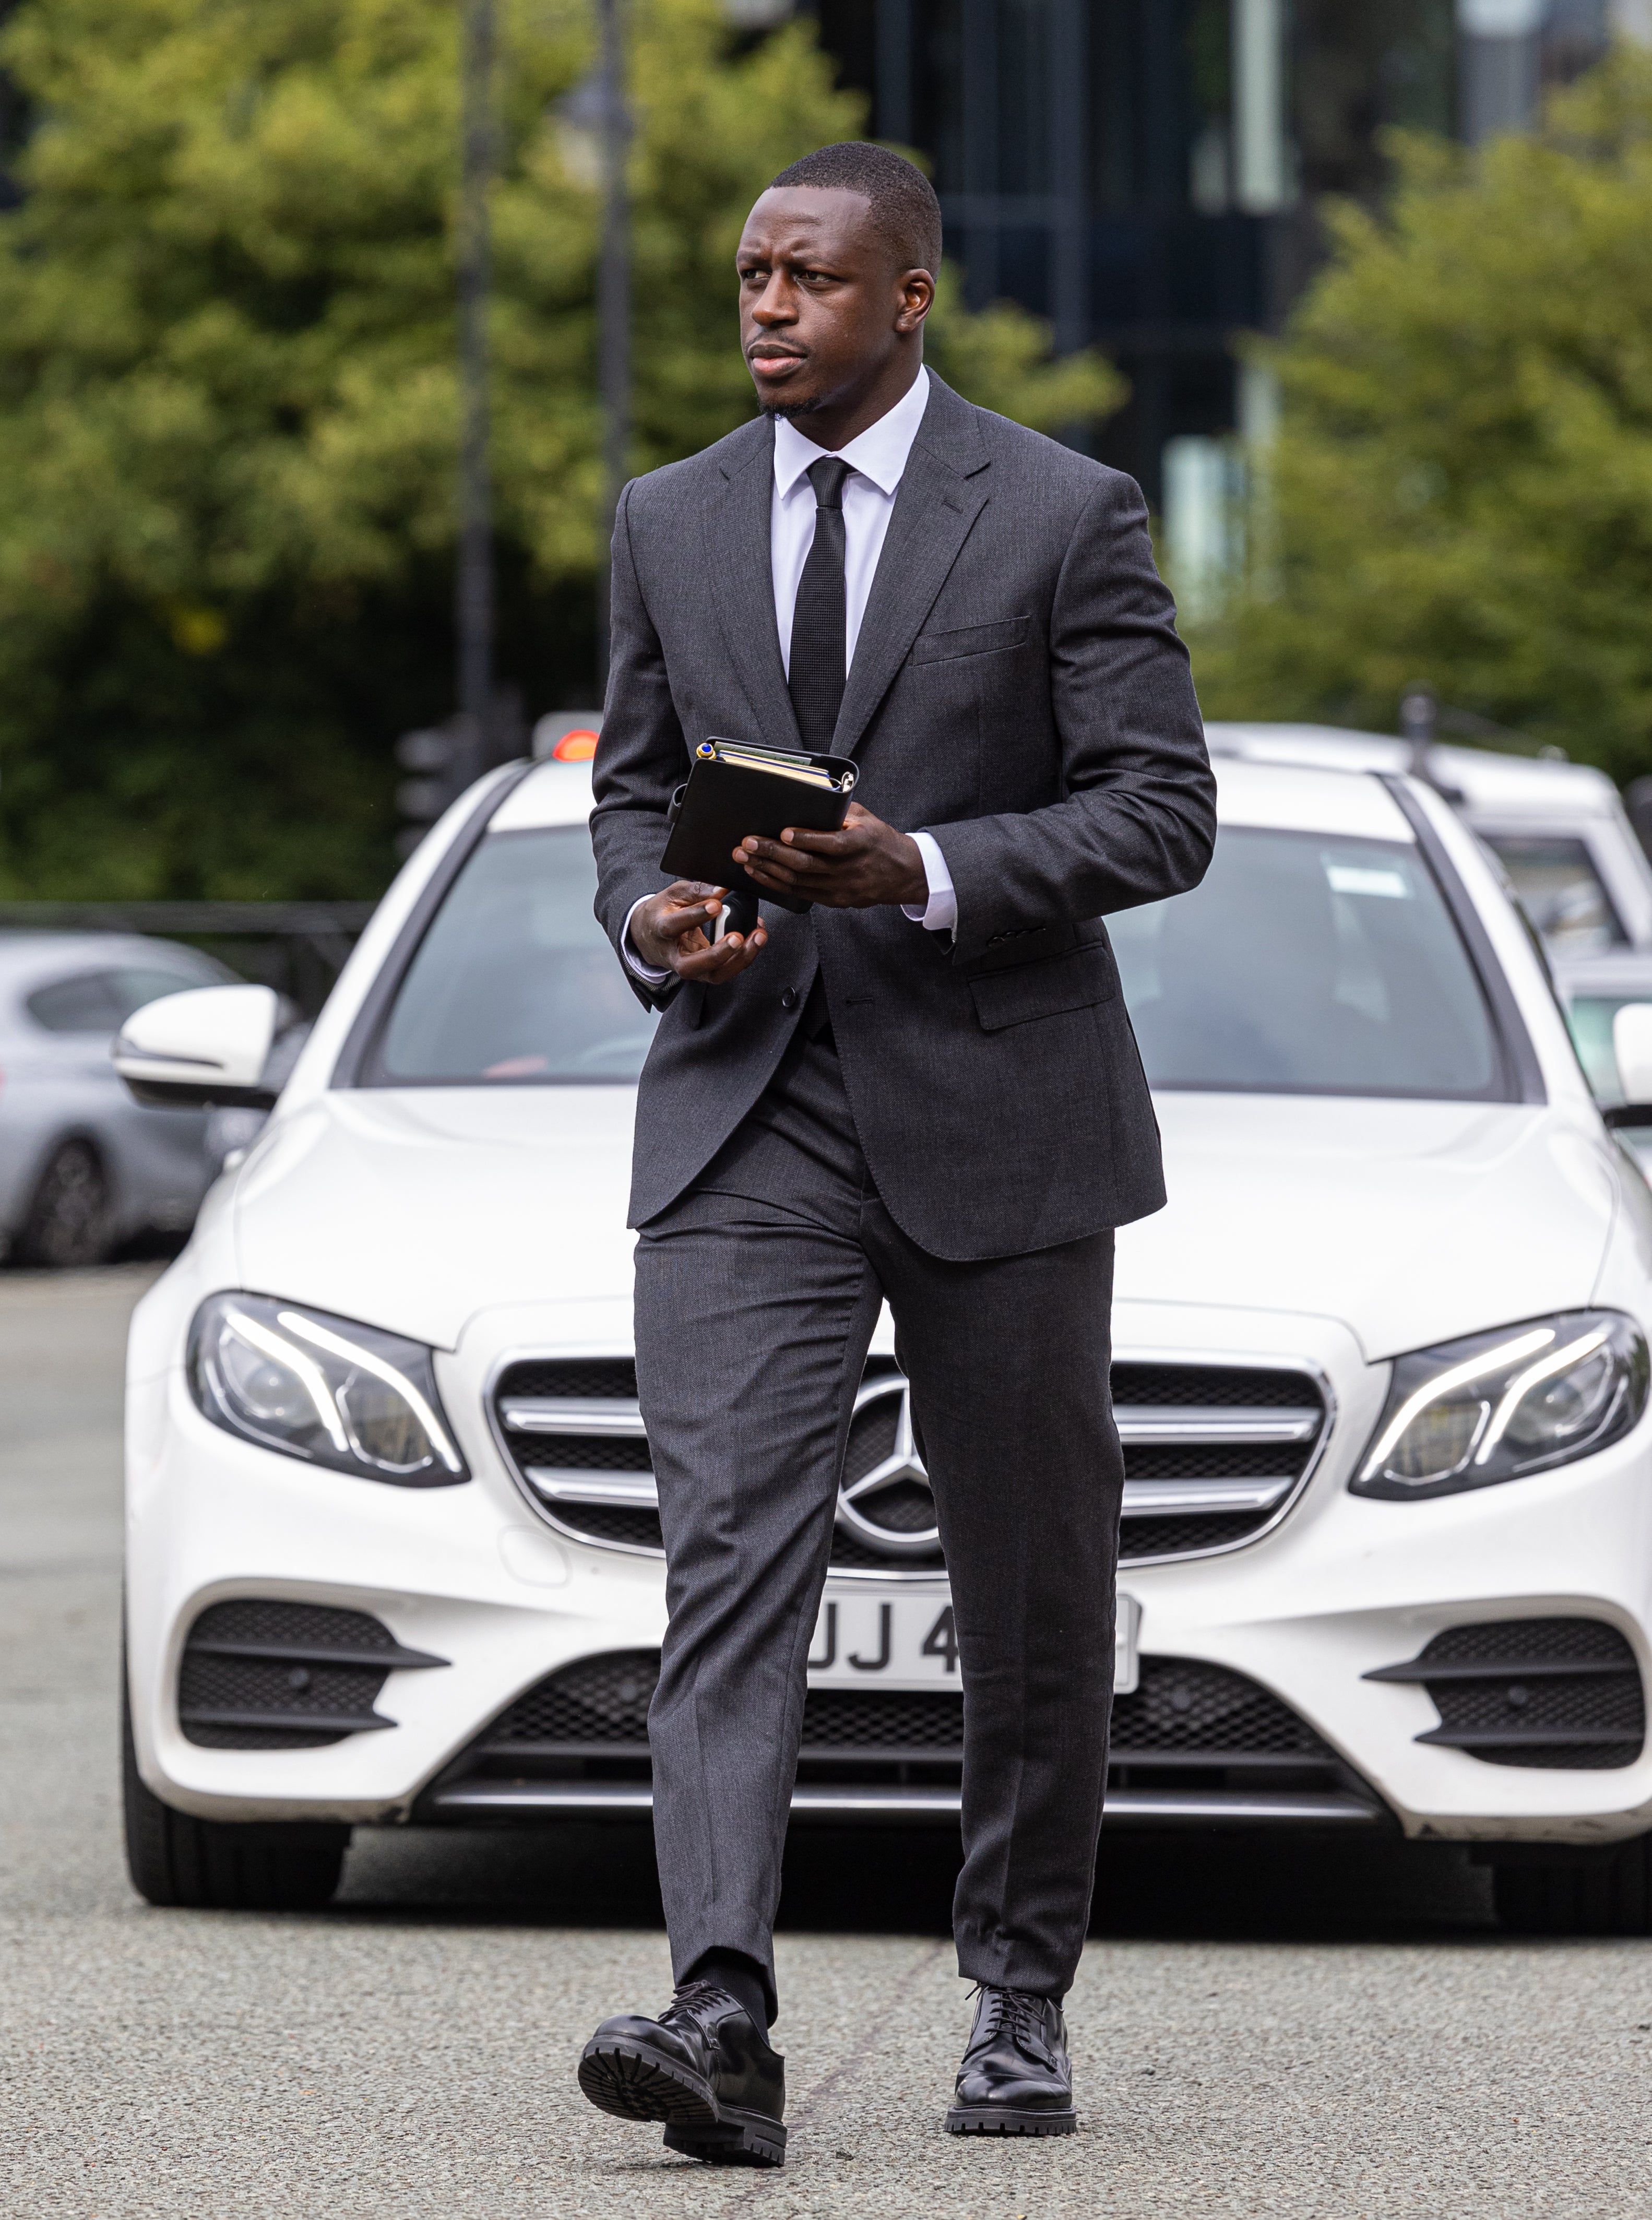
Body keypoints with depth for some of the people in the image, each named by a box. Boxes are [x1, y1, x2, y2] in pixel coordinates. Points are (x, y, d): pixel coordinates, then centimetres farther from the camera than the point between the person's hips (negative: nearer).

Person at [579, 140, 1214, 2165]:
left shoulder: (1064, 516, -3)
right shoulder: (670, 521, 10)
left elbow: (1161, 810, -6)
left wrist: (923, 870, -19)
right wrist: (649, 916, -5)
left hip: (996, 1110, -2)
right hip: (745, 1118, 2)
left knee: (1032, 1589, 7)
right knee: (726, 1556, -14)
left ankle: (1021, 1999, 25)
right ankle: (719, 2019, -24)